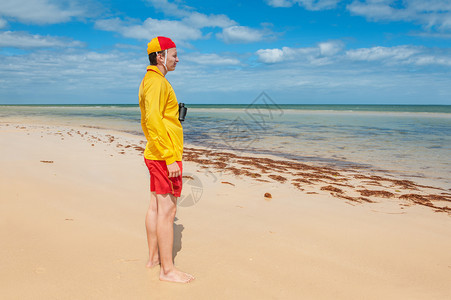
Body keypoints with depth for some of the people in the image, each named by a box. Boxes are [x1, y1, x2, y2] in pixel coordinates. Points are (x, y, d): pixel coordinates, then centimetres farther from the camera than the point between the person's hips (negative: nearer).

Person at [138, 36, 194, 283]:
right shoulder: (157, 82, -14)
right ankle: (167, 269, 1)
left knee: (156, 207, 14)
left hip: (154, 154, 10)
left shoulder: (149, 81, 18)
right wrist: (170, 158, -26)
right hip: (164, 156, -10)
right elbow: (153, 121, -25)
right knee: (167, 209, -6)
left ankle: (153, 258, 25)